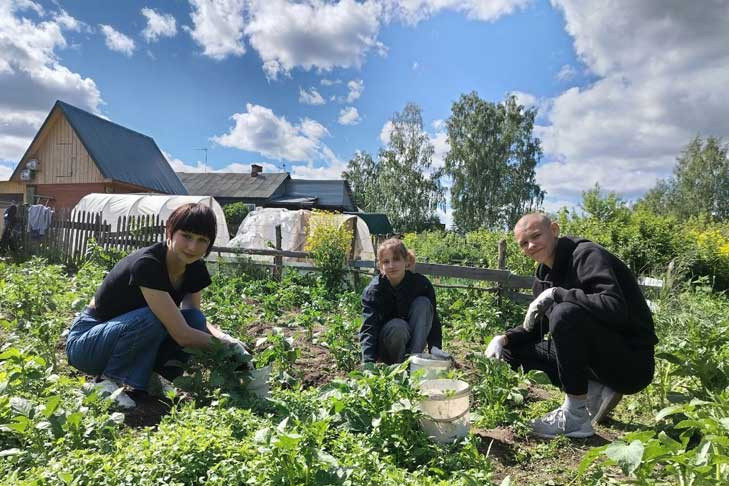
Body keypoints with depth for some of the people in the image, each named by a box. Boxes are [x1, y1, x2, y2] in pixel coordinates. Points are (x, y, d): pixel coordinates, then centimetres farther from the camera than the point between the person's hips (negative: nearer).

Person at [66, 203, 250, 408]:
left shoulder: (195, 270, -9)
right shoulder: (147, 264, -31)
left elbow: (197, 322, 1)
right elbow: (182, 335, -34)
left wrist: (226, 338, -19)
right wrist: (226, 348, -23)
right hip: (84, 341, -6)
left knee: (195, 321, -18)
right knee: (152, 319, -34)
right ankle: (108, 382, -12)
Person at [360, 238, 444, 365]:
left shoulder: (421, 284, -14)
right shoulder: (373, 290, -21)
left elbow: (433, 320, -12)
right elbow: (368, 328, -30)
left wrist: (436, 349, -29)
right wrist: (368, 363, -44)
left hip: (412, 341, 3)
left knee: (423, 303, -22)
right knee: (397, 326, -36)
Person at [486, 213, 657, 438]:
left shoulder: (587, 255, -16)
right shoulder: (544, 277, 7)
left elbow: (615, 307, -33)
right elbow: (535, 329, 13)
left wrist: (554, 294, -27)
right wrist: (504, 338, -5)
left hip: (632, 363, -8)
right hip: (599, 361, 8)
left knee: (565, 313, -33)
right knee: (515, 349, 2)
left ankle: (576, 416, -18)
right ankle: (595, 392, 2)